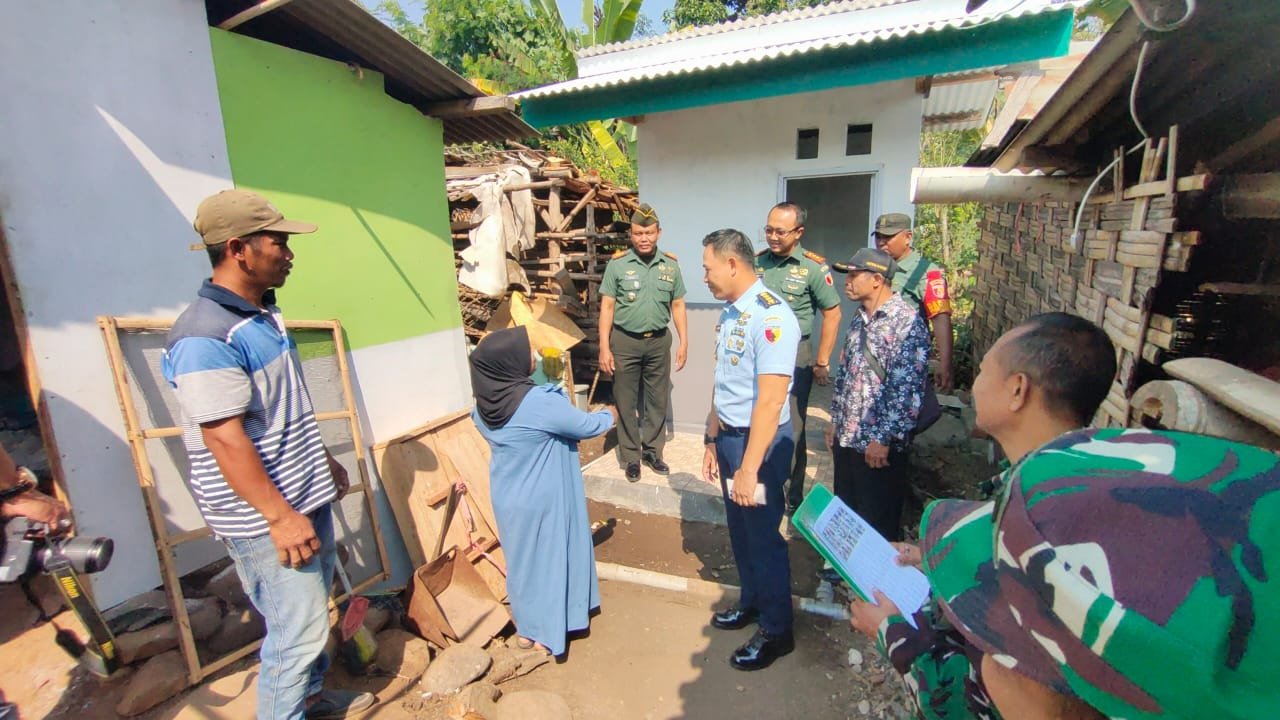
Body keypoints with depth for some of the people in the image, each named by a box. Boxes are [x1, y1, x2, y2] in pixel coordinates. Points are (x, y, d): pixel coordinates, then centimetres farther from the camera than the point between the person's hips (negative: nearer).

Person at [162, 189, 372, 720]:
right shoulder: (206, 337, -22)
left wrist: (322, 460, 21)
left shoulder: (262, 314, 8)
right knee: (297, 632, 3)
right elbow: (225, 440, -24)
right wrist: (279, 516, -22)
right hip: (266, 516, -9)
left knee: (313, 609, 24)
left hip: (305, 495, 10)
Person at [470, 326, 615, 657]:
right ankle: (543, 633, 30)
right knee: (548, 558, 13)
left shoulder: (483, 405, -6)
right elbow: (587, 426, -16)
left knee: (521, 557, 22)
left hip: (507, 498, 6)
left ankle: (525, 627, 39)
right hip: (542, 500, -6)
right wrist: (609, 416, 6)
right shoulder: (539, 402, -28)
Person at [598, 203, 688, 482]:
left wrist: (684, 342, 3)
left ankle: (652, 450, 28)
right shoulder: (617, 264, -4)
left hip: (659, 341, 3)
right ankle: (631, 456, 21)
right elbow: (607, 306, -4)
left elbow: (678, 306, 8)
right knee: (626, 402, 6)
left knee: (658, 400, 11)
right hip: (625, 341, -2)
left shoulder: (671, 265, 3)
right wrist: (604, 348, -8)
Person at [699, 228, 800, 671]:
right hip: (728, 435, 8)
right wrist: (713, 441, 14)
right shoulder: (729, 312, 6)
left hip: (759, 439, -8)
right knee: (739, 529, 22)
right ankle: (751, 602, 46)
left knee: (762, 533, 8)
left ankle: (776, 631, 31)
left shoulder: (770, 315, -21)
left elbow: (770, 401, -25)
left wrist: (749, 468, -25)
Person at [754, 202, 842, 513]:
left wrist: (821, 363, -5)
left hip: (794, 355, -4)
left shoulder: (813, 266, -8)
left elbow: (832, 314, -4)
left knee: (792, 428, 5)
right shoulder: (756, 262, 3)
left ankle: (793, 496, 23)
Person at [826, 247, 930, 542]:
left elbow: (907, 389, -21)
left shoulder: (907, 321, -16)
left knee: (878, 522, 8)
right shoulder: (860, 318, 10)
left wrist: (883, 439, -19)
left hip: (880, 444, -8)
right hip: (846, 437, 8)